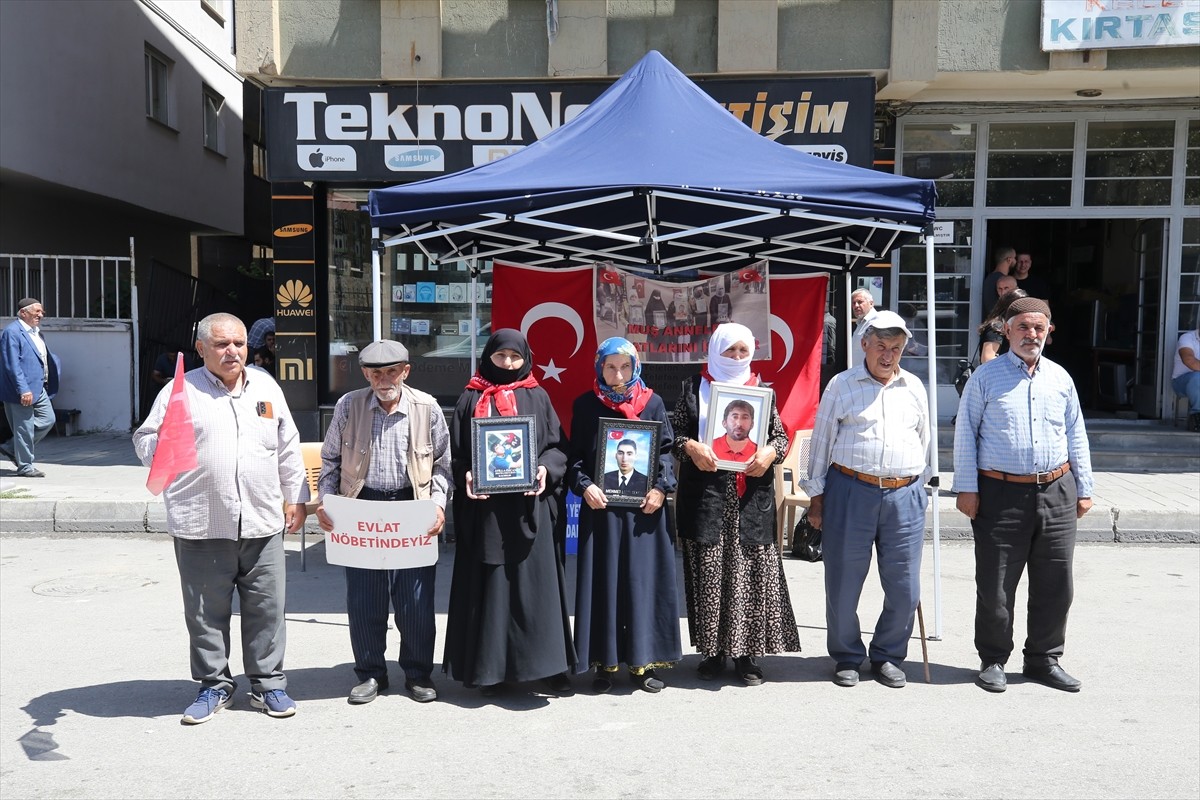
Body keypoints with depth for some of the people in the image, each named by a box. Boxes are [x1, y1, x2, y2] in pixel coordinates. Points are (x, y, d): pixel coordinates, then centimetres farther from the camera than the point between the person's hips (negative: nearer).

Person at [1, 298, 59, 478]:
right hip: (23, 391, -9)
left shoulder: (36, 331, 14)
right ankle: (25, 467, 11)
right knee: (24, 428, 0)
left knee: (48, 419, 11)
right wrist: (23, 390, -24)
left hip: (39, 388, 9)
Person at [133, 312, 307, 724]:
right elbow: (145, 442, 3)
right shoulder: (180, 390, 2)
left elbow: (288, 449, 16)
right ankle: (214, 685, 24)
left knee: (266, 608, 8)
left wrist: (296, 497, 13)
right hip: (201, 525, -2)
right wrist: (162, 444, -19)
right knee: (206, 612, 8)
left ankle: (268, 684, 22)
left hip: (262, 523, 2)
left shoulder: (266, 387, 12)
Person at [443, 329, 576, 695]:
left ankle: (550, 664, 10)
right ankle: (490, 667, 12)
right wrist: (465, 475, -11)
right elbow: (456, 451, 7)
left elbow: (557, 446, 7)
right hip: (484, 505, 0)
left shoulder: (537, 397, 10)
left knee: (535, 583, 1)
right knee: (489, 585, 3)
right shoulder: (471, 399, 9)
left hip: (528, 505, 0)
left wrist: (546, 469, -12)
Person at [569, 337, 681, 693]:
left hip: (643, 506, 1)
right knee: (603, 581, 3)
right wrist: (584, 485, -13)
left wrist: (661, 487, -9)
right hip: (600, 505, 0)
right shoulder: (585, 405, 4)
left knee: (642, 580, 4)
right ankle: (605, 662, 12)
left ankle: (642, 661, 14)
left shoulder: (653, 403, 5)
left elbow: (666, 450, 5)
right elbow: (575, 454, 4)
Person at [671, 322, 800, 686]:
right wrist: (690, 447, -13)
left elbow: (780, 435, 12)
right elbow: (674, 429, 6)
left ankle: (747, 652, 12)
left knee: (752, 572, 1)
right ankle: (712, 650, 14)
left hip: (752, 498, 1)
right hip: (705, 495, -1)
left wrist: (770, 452, -9)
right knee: (708, 573, 2)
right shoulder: (695, 386, 8)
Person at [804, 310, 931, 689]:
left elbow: (925, 440, 22)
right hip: (850, 491, -2)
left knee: (905, 588, 5)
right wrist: (816, 498, 2)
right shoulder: (841, 386, 3)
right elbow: (821, 442, 4)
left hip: (905, 496, 3)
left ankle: (887, 656, 26)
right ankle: (847, 658, 23)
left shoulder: (914, 387, 12)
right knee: (843, 584, 4)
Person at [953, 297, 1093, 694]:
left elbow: (1076, 436, 16)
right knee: (995, 584, 3)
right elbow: (965, 433, -2)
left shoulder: (1060, 378, 12)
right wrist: (966, 488, -7)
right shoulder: (986, 376, 0)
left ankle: (1043, 659, 26)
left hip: (1056, 493, 4)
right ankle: (993, 660, 18)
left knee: (1055, 584, 10)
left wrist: (1083, 489, 13)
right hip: (1001, 494, -4)